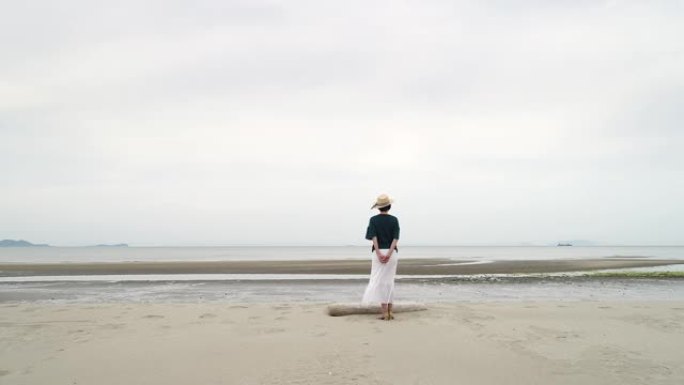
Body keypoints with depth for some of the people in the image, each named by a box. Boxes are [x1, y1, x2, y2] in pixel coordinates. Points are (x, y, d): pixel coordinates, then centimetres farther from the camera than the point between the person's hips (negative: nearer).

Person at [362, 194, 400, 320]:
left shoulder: (373, 220, 0)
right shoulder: (394, 220, 3)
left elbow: (374, 237, -11)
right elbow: (395, 238, -7)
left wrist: (379, 254, -15)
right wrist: (389, 253, -14)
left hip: (378, 252, -2)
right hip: (391, 253, 2)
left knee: (380, 281, 1)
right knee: (389, 281, 12)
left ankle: (384, 312, -5)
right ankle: (390, 311, 12)